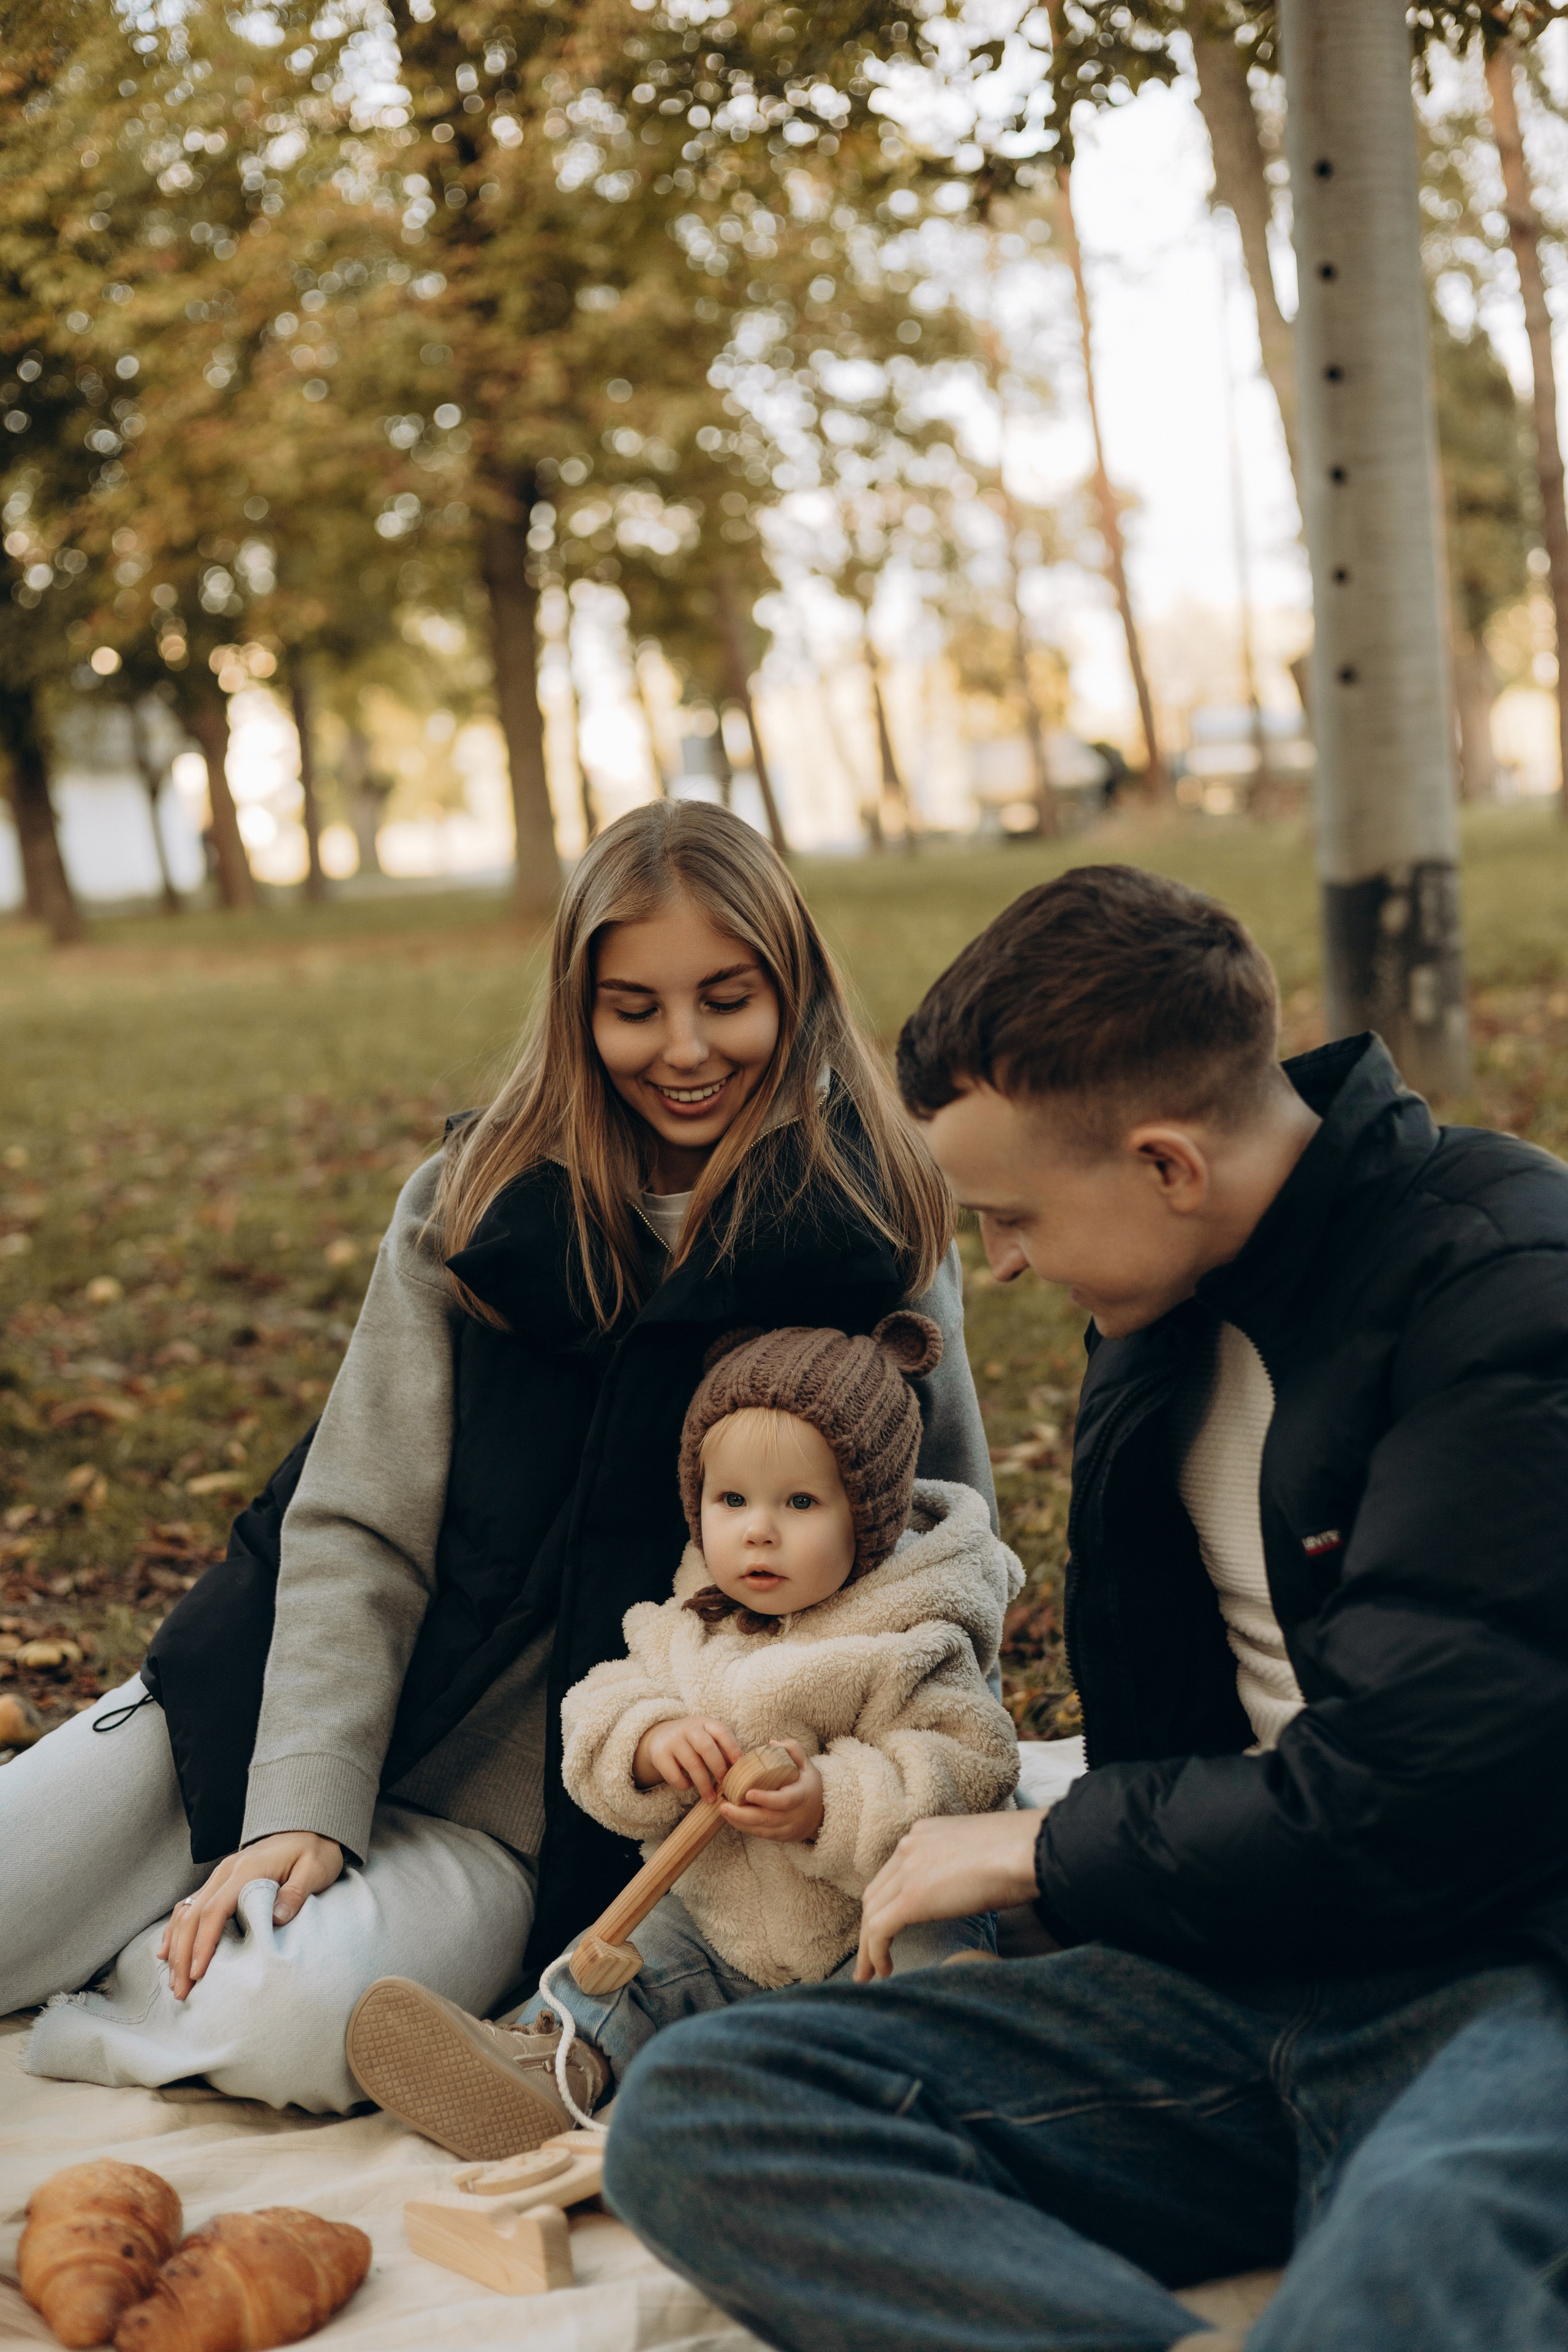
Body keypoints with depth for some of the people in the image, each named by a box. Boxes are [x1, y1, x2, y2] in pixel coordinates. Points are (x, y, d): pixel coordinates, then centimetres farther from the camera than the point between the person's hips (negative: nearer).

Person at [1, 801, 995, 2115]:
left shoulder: (877, 1247, -4)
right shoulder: (475, 1205, -2)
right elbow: (355, 1528, -5)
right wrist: (299, 1809, -16)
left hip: (517, 1812, -1)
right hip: (261, 1718, 2)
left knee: (294, 2020, -29)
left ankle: (137, 1977, 1)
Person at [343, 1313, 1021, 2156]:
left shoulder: (906, 1651, -12)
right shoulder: (689, 1626, 4)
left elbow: (969, 1777, -19)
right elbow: (598, 1714, 0)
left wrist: (832, 1806, -33)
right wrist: (649, 1742, -24)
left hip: (874, 1929, -5)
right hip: (718, 1919, 5)